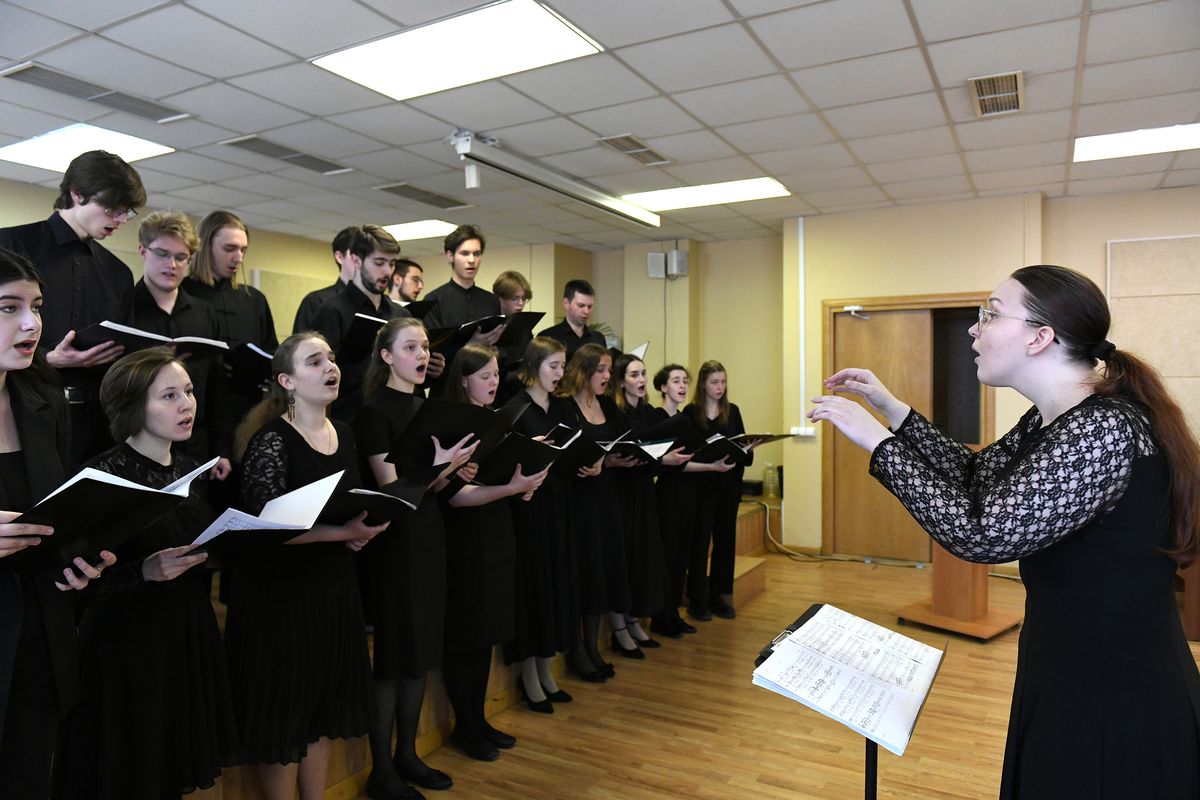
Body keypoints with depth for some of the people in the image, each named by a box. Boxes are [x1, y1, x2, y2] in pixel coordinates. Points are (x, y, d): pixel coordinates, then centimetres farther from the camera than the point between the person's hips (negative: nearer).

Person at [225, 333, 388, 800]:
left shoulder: (344, 435, 7)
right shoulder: (271, 439, -15)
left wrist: (363, 529, -1)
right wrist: (341, 532, -24)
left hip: (335, 586, 7)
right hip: (281, 592, -6)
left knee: (323, 705, 16)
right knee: (284, 710, 7)